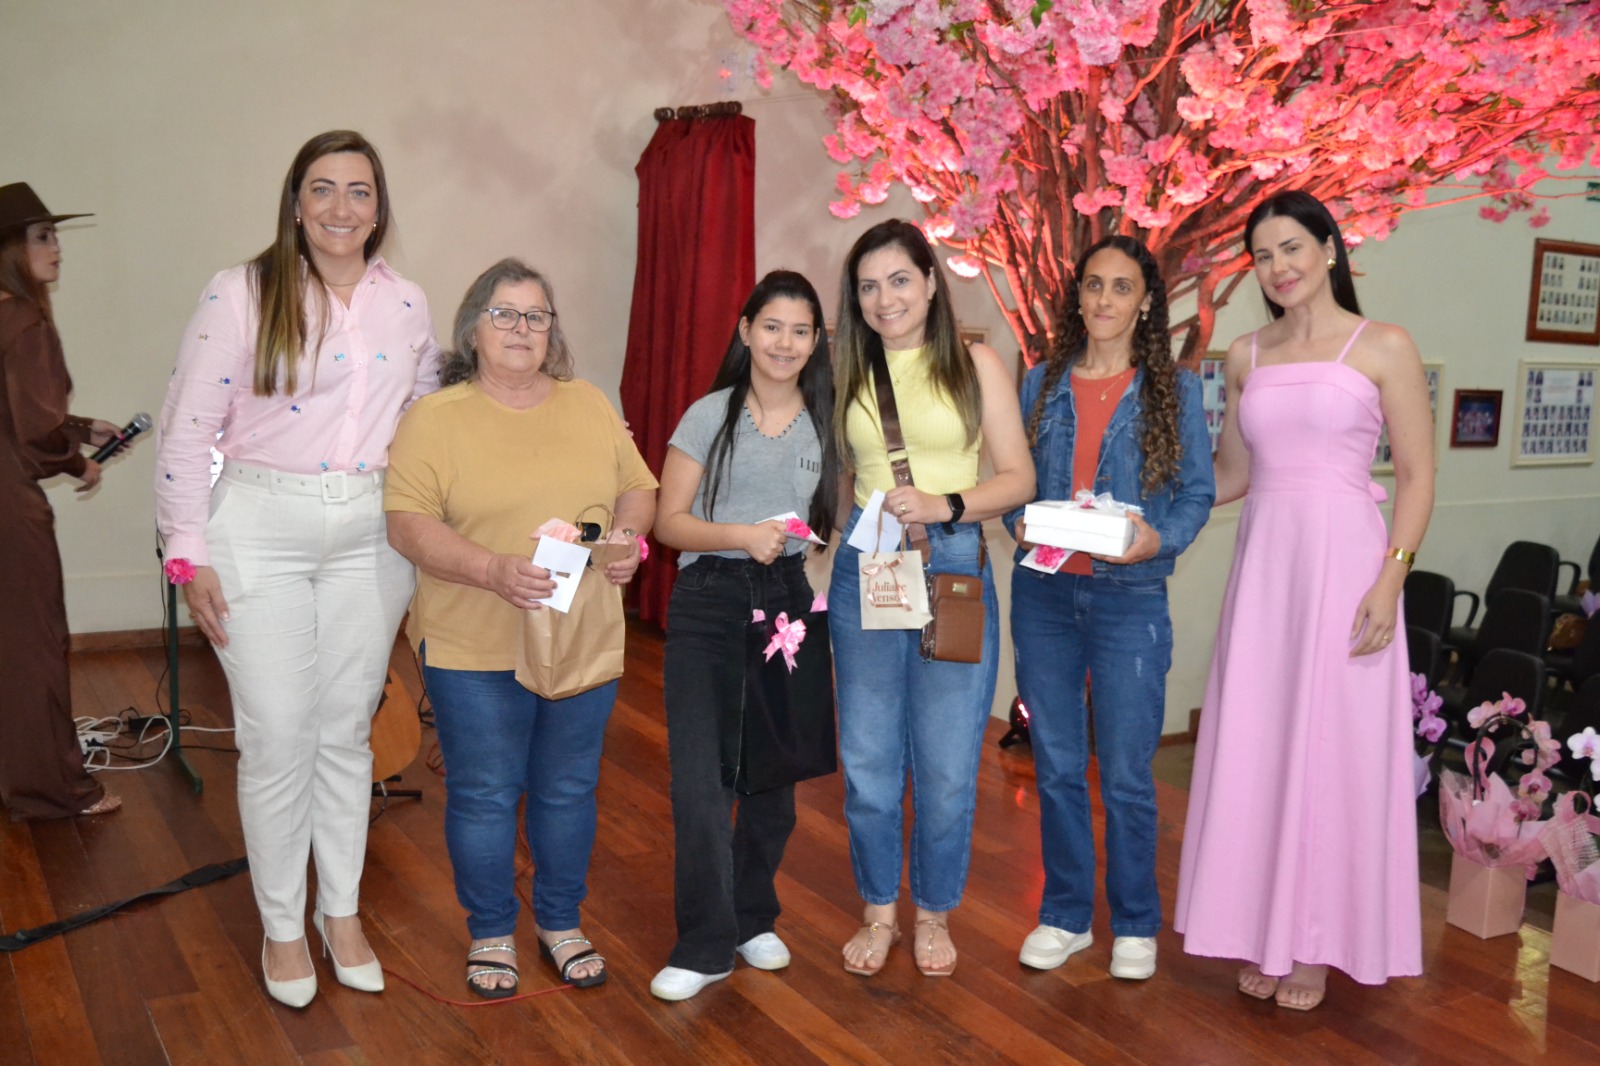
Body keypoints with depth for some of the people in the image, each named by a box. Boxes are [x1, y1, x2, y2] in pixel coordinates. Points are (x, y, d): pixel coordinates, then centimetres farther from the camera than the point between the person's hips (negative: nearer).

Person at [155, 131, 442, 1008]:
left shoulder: (407, 304, 6)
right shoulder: (240, 294, -6)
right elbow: (188, 431, -6)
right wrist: (189, 555, -9)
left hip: (369, 536, 3)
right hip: (260, 532, -3)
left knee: (346, 732, 12)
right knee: (277, 739, 1)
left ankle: (341, 910, 29)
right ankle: (282, 926, 21)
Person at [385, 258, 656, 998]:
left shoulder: (591, 407, 8)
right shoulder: (435, 416, -4)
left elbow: (638, 486, 13)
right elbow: (408, 522, -12)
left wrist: (630, 535, -9)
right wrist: (493, 570, -26)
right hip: (475, 651, -3)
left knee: (568, 791, 15)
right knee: (483, 796, 9)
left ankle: (560, 923, 34)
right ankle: (490, 934, 29)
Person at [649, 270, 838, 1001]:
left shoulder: (829, 424, 6)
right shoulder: (710, 415, -1)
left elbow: (841, 523, 12)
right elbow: (670, 522, -5)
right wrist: (742, 535, -20)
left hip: (790, 606, 3)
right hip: (709, 605, -2)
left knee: (773, 774, 13)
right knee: (700, 780, -8)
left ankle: (752, 918, 33)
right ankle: (705, 946, 6)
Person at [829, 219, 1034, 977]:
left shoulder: (975, 365, 2)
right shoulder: (848, 374, 10)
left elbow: (1018, 478, -3)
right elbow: (841, 479, 14)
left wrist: (944, 506, -16)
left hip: (953, 569, -2)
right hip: (864, 570, 3)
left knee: (947, 764, 3)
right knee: (867, 758, 9)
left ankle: (934, 914, 25)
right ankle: (879, 910, 27)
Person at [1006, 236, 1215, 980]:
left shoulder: (1173, 389, 2)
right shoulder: (1043, 383, 8)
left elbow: (1197, 493, 1)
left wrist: (1158, 538, -17)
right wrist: (1019, 524, -10)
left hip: (1130, 598, -2)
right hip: (1043, 592, 3)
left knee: (1126, 773, 2)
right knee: (1056, 766, 10)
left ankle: (1135, 924, 21)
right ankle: (1066, 915, 25)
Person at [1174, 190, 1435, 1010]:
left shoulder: (1383, 348, -1)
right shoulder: (1245, 356, 11)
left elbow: (1417, 477, -4)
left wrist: (1389, 580, -13)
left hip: (1341, 563, -4)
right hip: (1262, 564, 4)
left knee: (1332, 749, 3)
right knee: (1255, 748, 7)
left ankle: (1316, 942, 18)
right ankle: (1263, 931, 21)